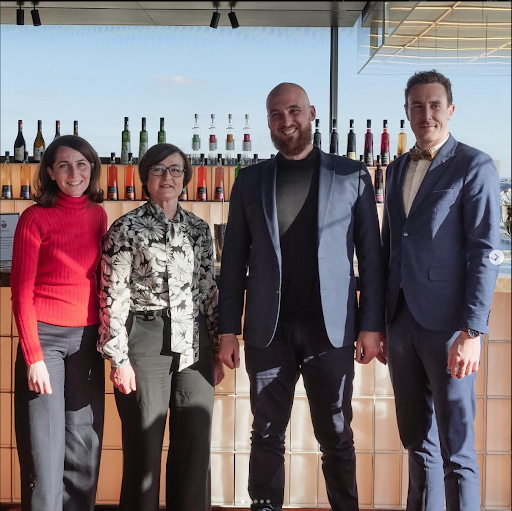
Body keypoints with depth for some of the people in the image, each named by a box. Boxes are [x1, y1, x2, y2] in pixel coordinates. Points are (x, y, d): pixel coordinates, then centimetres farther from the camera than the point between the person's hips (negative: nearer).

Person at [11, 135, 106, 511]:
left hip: (88, 338, 4)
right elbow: (22, 293, -7)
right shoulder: (35, 218, -6)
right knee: (44, 448, -2)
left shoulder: (98, 216, 8)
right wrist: (33, 357, -12)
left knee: (84, 445, 7)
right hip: (45, 337, -4)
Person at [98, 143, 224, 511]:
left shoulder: (199, 229, 12)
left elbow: (210, 291, 14)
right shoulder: (126, 229, -1)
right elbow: (113, 297, -4)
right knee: (145, 446, 1)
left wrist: (218, 351, 11)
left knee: (197, 446, 5)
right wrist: (119, 358, -9)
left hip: (194, 345, 4)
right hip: (145, 343, -4)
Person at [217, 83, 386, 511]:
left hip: (330, 328, -1)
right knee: (267, 435, 7)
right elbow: (234, 261, 8)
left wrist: (371, 326, -4)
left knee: (336, 436, 6)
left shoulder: (351, 176, 6)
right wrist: (228, 330, 2)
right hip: (268, 330, 1)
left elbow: (371, 255, 3)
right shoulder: (250, 182, 9)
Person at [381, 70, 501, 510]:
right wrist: (381, 323, 14)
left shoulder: (474, 167, -5)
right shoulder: (398, 169, 15)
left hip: (447, 325, -6)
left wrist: (472, 331, -18)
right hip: (402, 321, 6)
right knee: (417, 441, 14)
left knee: (456, 450, -1)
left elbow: (485, 253, -11)